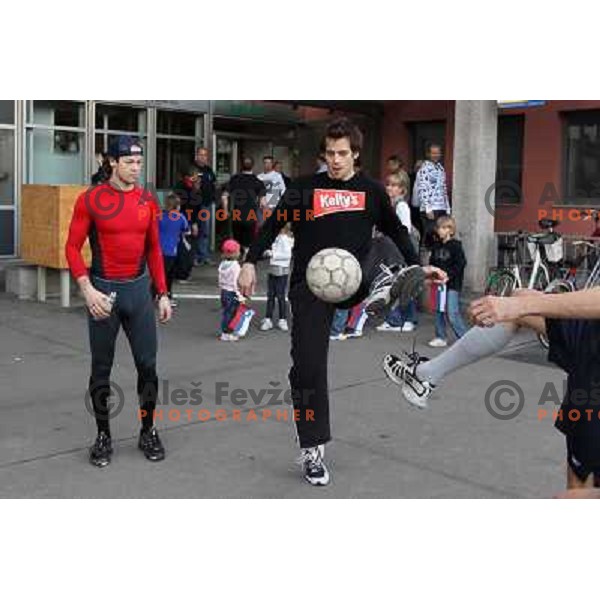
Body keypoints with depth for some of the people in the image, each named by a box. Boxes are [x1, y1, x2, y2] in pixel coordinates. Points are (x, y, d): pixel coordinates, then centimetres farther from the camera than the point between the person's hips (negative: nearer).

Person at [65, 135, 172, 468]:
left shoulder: (148, 200, 5)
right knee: (101, 368, 8)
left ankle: (148, 432, 22)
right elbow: (73, 247, -5)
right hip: (103, 291, -3)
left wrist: (162, 294, 8)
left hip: (139, 289, 3)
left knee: (147, 365, 5)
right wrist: (88, 290, -16)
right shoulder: (90, 199, -6)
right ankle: (103, 436, 22)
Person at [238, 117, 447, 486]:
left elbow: (396, 231, 19)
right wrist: (250, 263, -5)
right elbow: (272, 226, 5)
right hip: (310, 286, -1)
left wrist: (418, 267, 10)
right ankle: (312, 452, 8)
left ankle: (384, 286, -61)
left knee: (377, 247, -27)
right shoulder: (306, 189, 4)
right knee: (308, 366, -5)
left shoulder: (372, 191, 8)